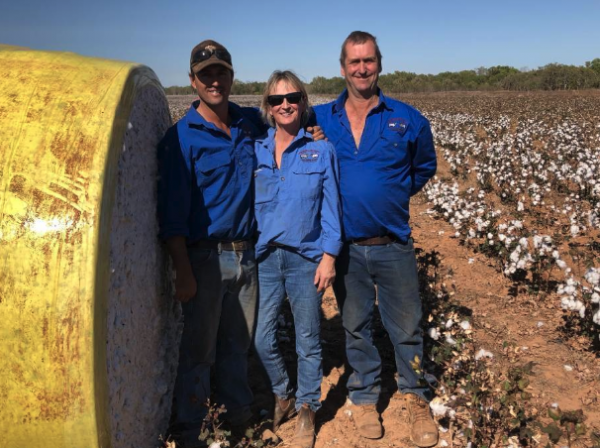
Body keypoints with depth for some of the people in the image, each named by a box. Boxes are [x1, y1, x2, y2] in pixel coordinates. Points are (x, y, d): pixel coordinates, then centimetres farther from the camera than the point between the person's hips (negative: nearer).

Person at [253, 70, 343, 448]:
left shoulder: (321, 150, -2)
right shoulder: (256, 151, 5)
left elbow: (331, 207, -2)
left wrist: (329, 256, -8)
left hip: (306, 258, -2)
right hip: (264, 257, 2)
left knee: (308, 341, 9)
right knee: (263, 338, 7)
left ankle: (307, 411, 29)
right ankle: (282, 396, 34)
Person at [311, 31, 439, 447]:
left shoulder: (408, 120, -1)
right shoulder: (320, 118, 0)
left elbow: (425, 167, 14)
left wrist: (393, 194, 1)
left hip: (394, 245, 0)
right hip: (345, 247, 1)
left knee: (407, 328, 11)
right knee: (356, 327, 15)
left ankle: (417, 397, 32)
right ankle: (364, 395, 34)